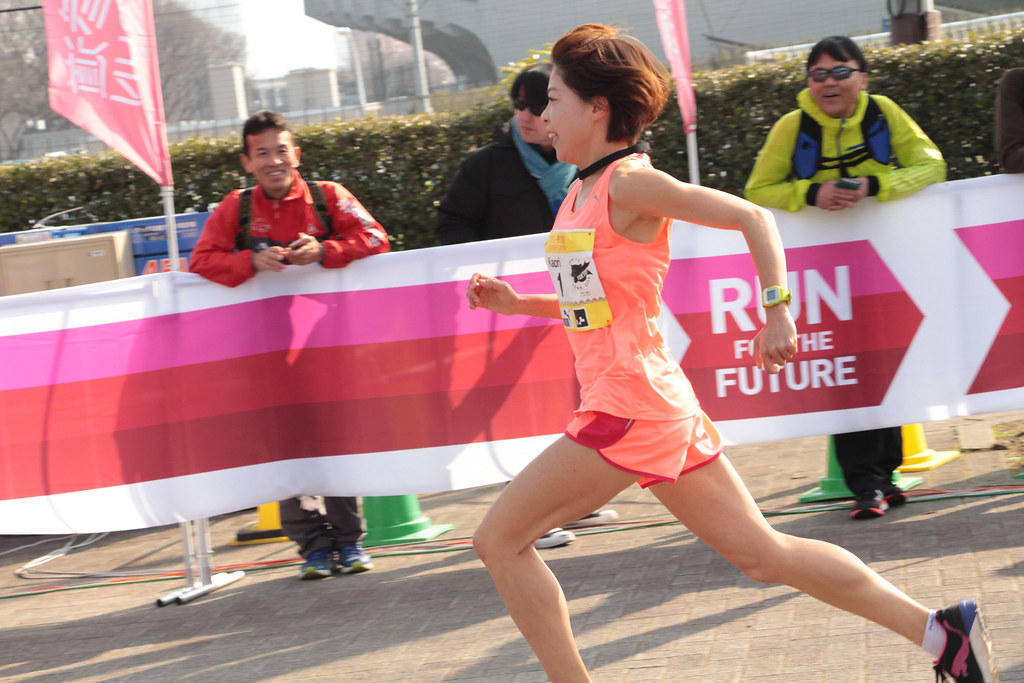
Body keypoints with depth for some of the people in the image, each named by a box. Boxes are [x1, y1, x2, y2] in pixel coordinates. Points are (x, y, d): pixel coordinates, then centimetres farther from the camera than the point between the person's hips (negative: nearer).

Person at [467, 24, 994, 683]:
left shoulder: (628, 182, -9)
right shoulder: (582, 192, 17)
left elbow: (752, 216, -11)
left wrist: (776, 309, -16)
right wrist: (517, 304, 16)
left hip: (630, 404, -9)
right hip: (658, 405, 9)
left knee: (499, 539, -3)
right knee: (764, 554, 9)